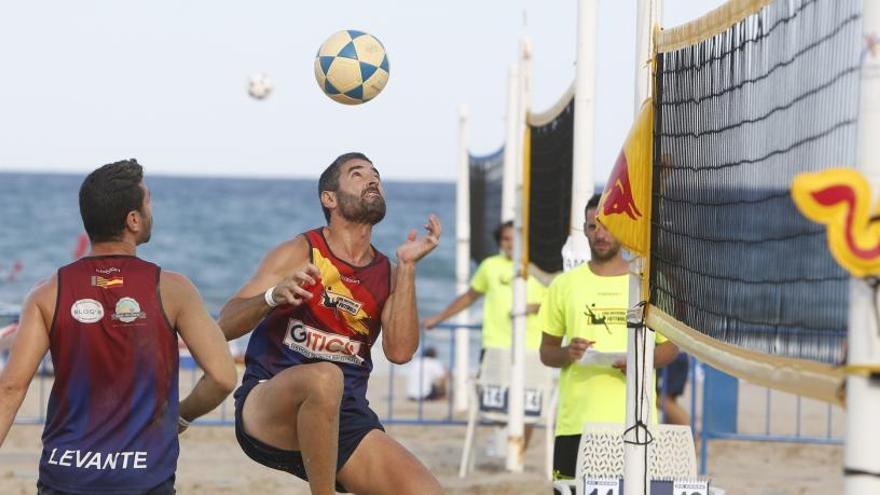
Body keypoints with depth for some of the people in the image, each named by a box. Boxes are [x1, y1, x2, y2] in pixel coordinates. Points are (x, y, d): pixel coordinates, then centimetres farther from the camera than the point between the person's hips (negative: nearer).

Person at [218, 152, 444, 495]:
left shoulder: (387, 274, 11)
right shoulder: (299, 254, -1)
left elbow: (400, 351, -6)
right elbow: (225, 326, -7)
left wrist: (406, 265, -6)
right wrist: (273, 296, -26)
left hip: (342, 420, 5)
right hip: (266, 412, -5)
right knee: (324, 377, -39)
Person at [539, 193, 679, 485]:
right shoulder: (564, 285, 9)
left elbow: (670, 346, 12)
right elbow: (546, 352, 13)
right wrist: (567, 354, -10)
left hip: (635, 422, -1)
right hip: (575, 421, 1)